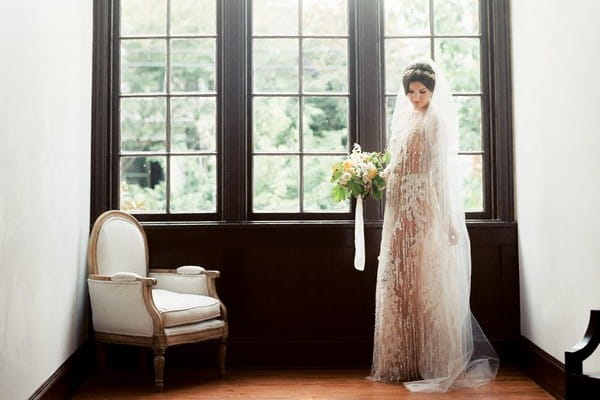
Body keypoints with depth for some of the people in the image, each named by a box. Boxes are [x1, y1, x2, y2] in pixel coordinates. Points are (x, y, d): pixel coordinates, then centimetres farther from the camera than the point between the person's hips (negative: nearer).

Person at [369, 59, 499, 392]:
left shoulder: (438, 121, -4)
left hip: (426, 209, -7)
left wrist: (449, 219, -16)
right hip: (401, 209, 7)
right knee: (399, 281, 8)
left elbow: (445, 171, -11)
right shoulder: (404, 120, 17)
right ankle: (403, 361, 18)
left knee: (427, 282, -5)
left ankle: (433, 363, 6)